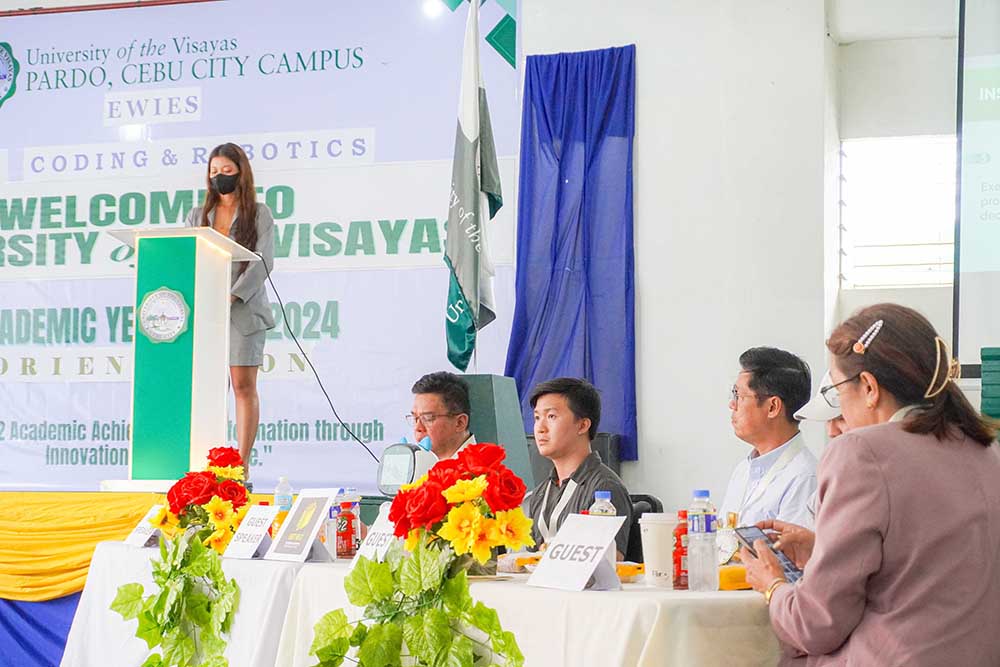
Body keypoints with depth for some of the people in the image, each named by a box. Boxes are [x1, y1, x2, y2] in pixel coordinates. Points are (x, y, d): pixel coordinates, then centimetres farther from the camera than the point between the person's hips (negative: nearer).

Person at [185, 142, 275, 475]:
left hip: (243, 309, -3)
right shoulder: (197, 216, 17)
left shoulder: (259, 214, 6)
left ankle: (242, 464, -5)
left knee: (244, 385, -6)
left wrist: (231, 296, -16)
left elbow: (263, 262, -5)